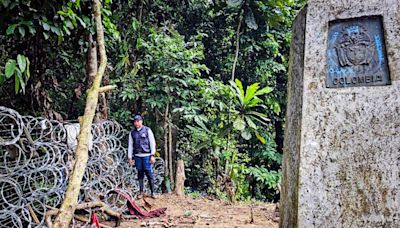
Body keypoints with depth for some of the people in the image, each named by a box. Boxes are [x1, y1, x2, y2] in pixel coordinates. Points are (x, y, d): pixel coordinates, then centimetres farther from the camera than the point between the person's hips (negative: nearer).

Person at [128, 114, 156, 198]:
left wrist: (152, 155, -6)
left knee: (149, 174, -4)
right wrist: (130, 157, 9)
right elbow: (130, 145, 14)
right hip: (137, 156, 3)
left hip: (146, 155, -3)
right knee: (140, 174, 6)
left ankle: (152, 192, 2)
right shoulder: (132, 133, 12)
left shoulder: (147, 130, 2)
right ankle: (141, 192, 12)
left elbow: (152, 143, 0)